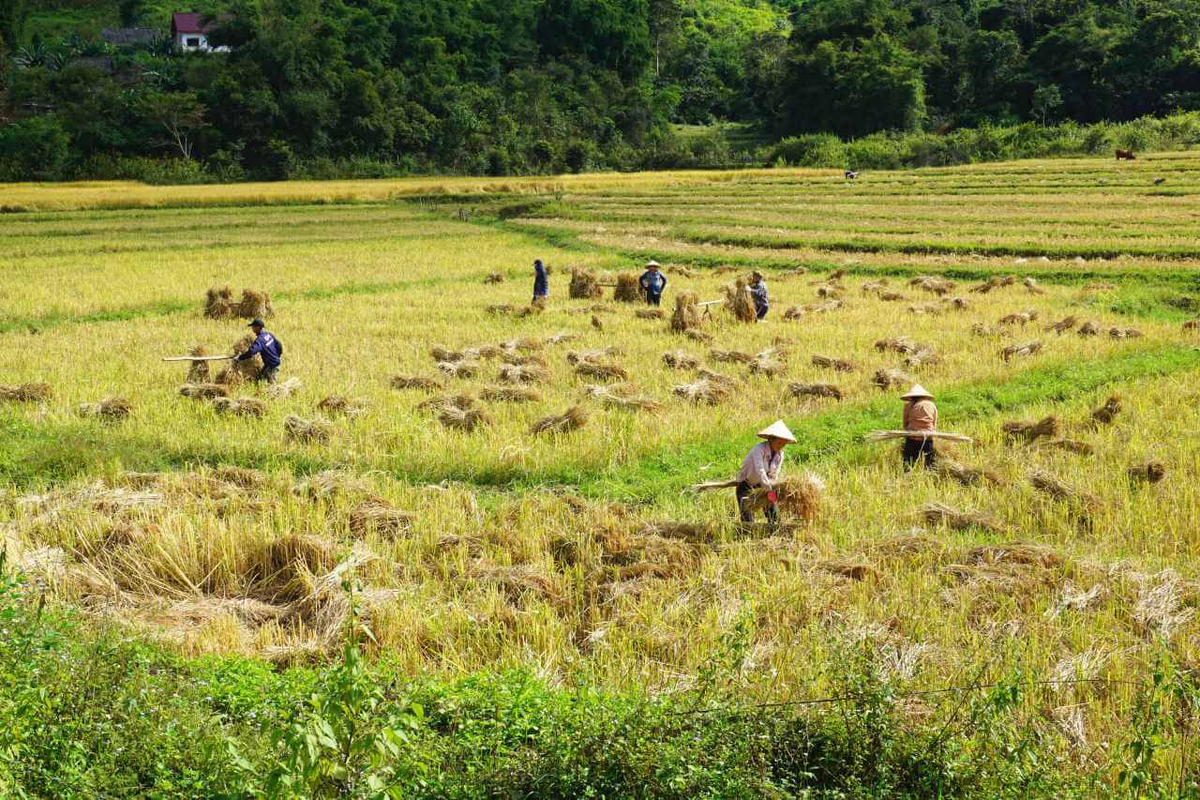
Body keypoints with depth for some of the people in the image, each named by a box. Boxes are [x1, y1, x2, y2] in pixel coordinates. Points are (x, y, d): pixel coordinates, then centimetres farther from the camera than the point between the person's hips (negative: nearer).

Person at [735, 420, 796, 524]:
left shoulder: (780, 455, -5)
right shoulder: (759, 449, -27)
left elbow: (774, 476, -2)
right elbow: (759, 470, -39)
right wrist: (769, 490, -45)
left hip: (762, 486, 6)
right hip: (746, 486, -6)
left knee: (774, 515, -1)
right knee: (748, 520, -16)